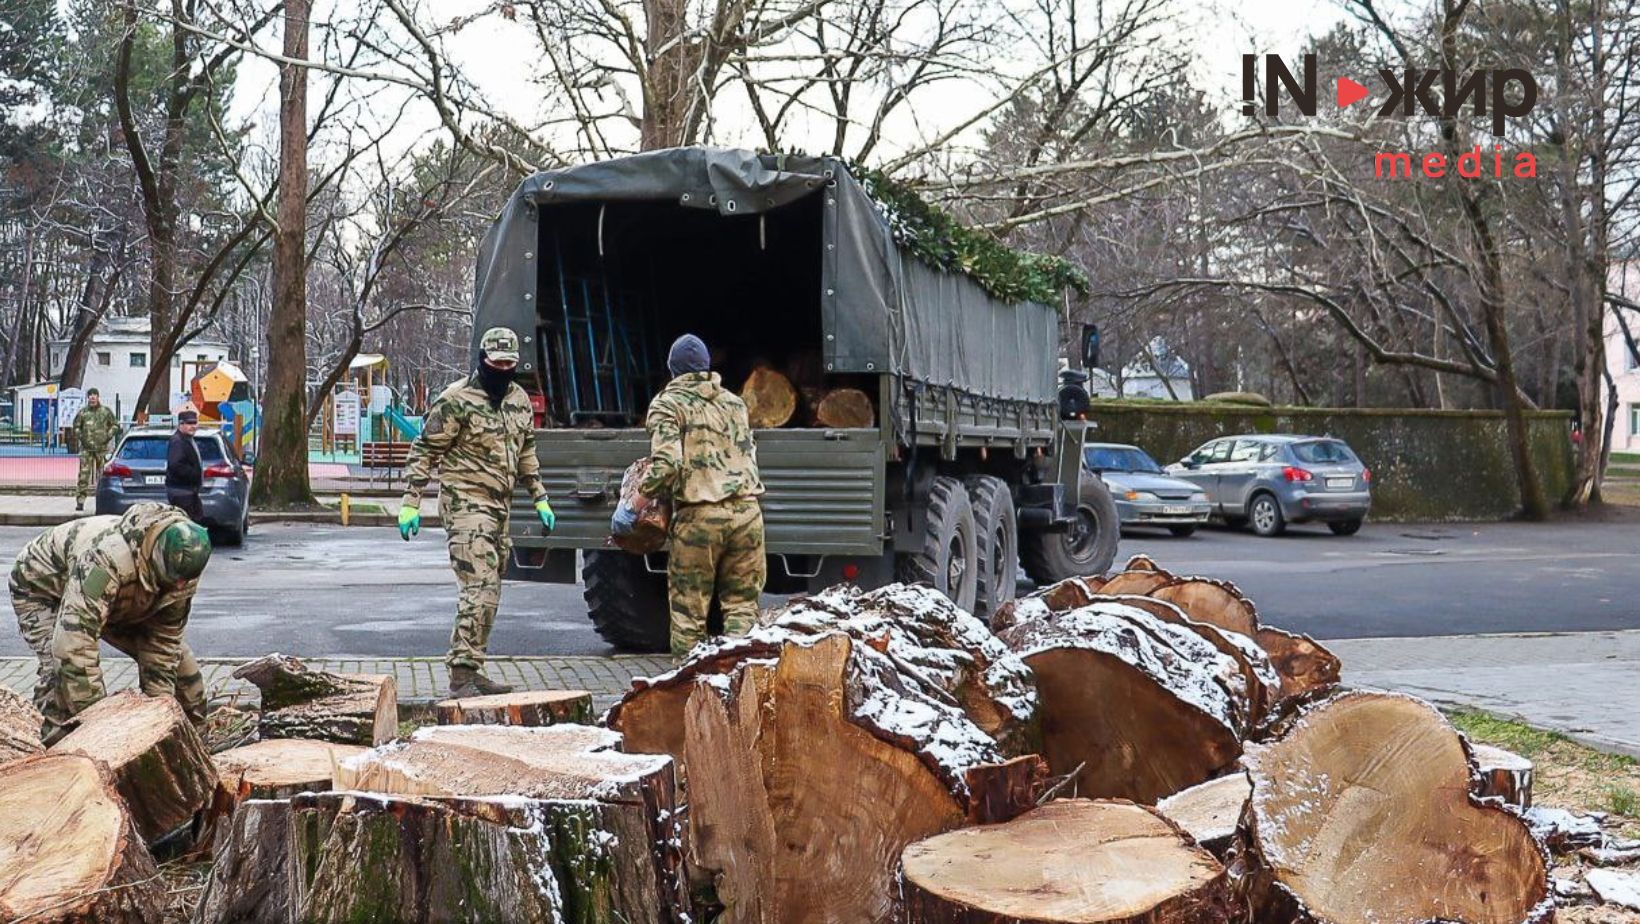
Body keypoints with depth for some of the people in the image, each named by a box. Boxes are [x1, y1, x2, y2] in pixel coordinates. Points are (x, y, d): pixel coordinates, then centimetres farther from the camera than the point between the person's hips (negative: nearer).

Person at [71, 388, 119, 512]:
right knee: (84, 475, -6)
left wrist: (108, 436, -4)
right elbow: (76, 426, 16)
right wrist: (79, 437, 1)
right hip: (86, 448, 0)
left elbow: (115, 425, 10)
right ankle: (80, 502, -5)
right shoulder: (82, 412, 7)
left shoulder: (106, 411, 6)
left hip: (102, 448, 0)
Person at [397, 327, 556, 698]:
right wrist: (410, 503, -12)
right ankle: (462, 674, -17)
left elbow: (526, 453, 24)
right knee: (479, 590, -17)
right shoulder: (456, 400, -10)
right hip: (465, 504, -8)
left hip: (500, 508, 8)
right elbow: (424, 451, -8)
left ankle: (470, 671, 18)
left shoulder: (520, 400, 12)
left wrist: (540, 500, 21)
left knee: (489, 593, 11)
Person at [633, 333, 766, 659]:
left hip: (699, 516, -4)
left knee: (688, 608, 5)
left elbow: (666, 464, -13)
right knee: (742, 603, 11)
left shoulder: (668, 404, 1)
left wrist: (637, 502, -5)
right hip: (747, 510, 4)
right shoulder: (735, 402, 19)